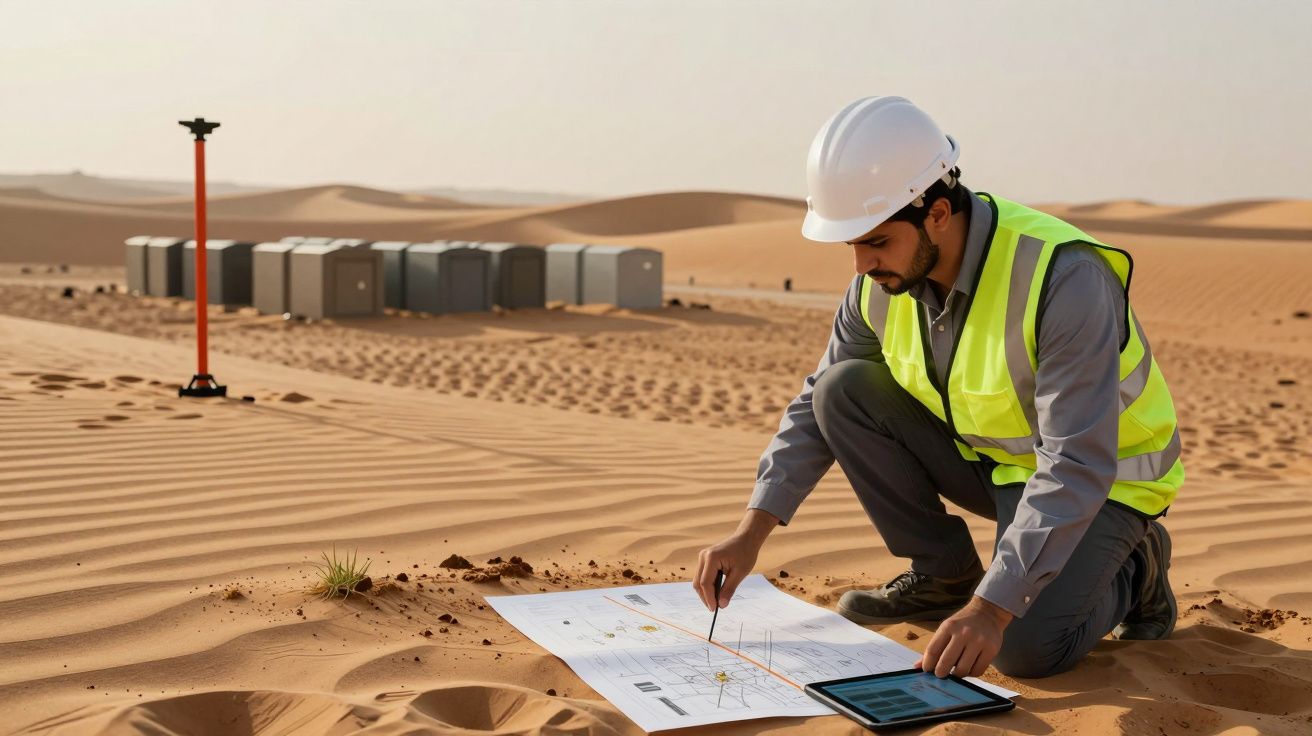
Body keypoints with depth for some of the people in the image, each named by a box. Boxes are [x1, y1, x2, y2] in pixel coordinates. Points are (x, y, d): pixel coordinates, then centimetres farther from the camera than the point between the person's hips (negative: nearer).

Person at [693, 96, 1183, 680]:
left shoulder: (1064, 278, -33)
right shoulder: (882, 282, -12)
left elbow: (1076, 469, -36)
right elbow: (816, 407, -3)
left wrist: (992, 607, -43)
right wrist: (751, 532, -15)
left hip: (1102, 477, -6)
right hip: (988, 457, 6)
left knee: (1025, 648, -28)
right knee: (844, 390, -13)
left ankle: (1130, 570, 6)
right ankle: (944, 574, 1)